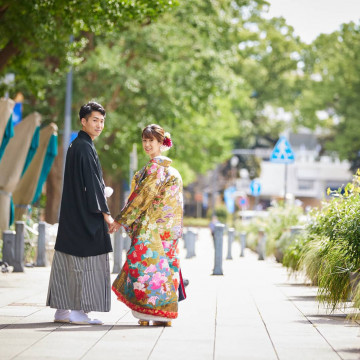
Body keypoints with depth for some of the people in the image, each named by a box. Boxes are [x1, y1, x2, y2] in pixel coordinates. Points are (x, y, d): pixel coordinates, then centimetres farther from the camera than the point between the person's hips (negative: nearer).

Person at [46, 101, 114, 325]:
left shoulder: (76, 146, 17)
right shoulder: (85, 148, -13)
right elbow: (92, 182, -16)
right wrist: (105, 212, -14)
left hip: (73, 213, 10)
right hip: (86, 215, -10)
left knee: (68, 263, 9)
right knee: (85, 260, -6)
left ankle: (63, 309, 12)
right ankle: (77, 311, -4)